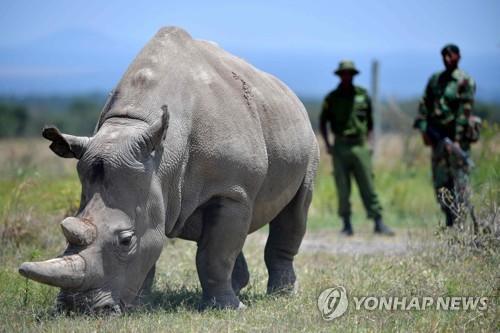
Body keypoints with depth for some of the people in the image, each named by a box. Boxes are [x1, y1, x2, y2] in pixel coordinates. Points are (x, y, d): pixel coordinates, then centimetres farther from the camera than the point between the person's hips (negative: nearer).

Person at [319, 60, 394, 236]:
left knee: (368, 186, -3)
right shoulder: (332, 98, 5)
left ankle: (378, 223, -4)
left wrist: (367, 141, 10)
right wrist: (327, 145, 4)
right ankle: (347, 224, 7)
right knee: (343, 188, 1)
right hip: (340, 147, 0)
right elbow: (323, 122, 12)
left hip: (360, 147, 0)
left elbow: (369, 121, 17)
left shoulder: (363, 96, 8)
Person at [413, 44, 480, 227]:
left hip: (457, 134, -6)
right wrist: (424, 130, -1)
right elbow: (424, 104, 10)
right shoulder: (435, 79, 11)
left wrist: (457, 139, -17)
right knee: (440, 181, 5)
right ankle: (450, 222, 12)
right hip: (438, 135, 6)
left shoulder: (465, 81, -7)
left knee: (459, 179, -8)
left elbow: (465, 111, -12)